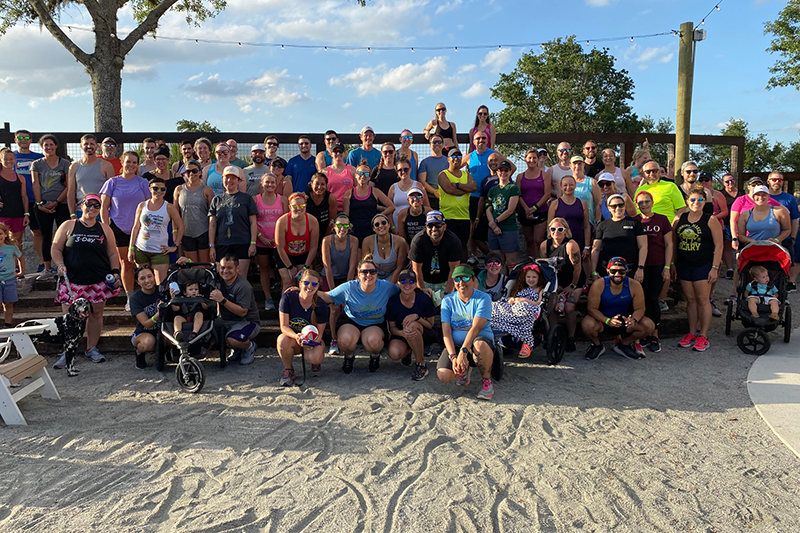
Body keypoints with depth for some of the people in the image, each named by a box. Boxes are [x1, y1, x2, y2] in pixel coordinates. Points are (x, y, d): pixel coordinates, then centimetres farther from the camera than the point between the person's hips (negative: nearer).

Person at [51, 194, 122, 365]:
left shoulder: (105, 229, 10)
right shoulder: (68, 226, 5)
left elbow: (113, 254, 13)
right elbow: (55, 249, 6)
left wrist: (115, 272, 1)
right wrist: (60, 265, -10)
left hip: (99, 281, 2)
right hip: (72, 281, -1)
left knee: (96, 314, 6)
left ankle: (92, 348, 20)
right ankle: (67, 352, 10)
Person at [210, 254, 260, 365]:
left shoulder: (243, 286, -22)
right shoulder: (219, 280, -1)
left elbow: (242, 312, -26)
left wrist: (222, 300, -34)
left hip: (248, 321, -8)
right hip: (225, 319, 8)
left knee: (232, 339, -34)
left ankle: (250, 346, 4)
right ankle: (236, 350, 9)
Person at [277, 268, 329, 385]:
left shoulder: (320, 305, -14)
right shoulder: (288, 297, -16)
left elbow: (319, 333, -12)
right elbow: (284, 326, -18)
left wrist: (311, 341, -36)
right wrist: (296, 336, -39)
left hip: (312, 341, 0)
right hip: (291, 337, 1)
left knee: (314, 357, -34)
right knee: (283, 340, -36)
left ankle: (316, 363, 9)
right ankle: (288, 370, -6)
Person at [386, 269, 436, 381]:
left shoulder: (424, 299, -16)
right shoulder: (392, 302, -10)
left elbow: (430, 325, -8)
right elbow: (392, 327, -5)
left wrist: (417, 317, -29)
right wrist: (402, 333, -29)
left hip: (425, 336, -2)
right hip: (402, 335, 2)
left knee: (411, 326, -38)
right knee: (394, 353, -32)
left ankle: (421, 365, -19)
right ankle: (408, 351, 10)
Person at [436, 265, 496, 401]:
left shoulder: (483, 298, -7)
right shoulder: (448, 300, 3)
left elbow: (476, 328, -19)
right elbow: (446, 332, -5)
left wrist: (463, 351, -31)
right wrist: (453, 356, -20)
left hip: (480, 340, -3)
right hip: (455, 345, 3)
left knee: (479, 345, -41)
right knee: (443, 375, -23)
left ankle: (486, 381, -11)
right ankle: (464, 369, 15)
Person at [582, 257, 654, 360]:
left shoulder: (634, 285, -14)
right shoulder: (599, 284, -21)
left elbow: (640, 308, -8)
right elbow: (591, 308, -20)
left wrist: (633, 320, -32)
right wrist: (608, 321, -37)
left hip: (623, 320, 3)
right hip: (602, 319, -3)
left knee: (648, 326, -19)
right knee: (587, 325, -36)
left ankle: (623, 344, 9)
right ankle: (597, 345, 2)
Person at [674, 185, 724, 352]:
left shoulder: (710, 220, -3)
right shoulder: (679, 219, 6)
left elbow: (718, 245, -4)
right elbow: (673, 243, 11)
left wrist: (714, 268, -10)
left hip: (703, 266, -3)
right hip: (684, 265, 4)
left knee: (703, 300, 0)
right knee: (690, 299, 10)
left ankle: (703, 336, 7)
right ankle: (692, 332, 19)